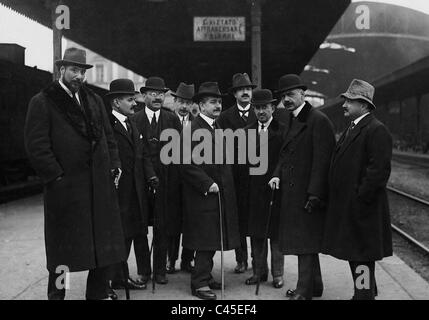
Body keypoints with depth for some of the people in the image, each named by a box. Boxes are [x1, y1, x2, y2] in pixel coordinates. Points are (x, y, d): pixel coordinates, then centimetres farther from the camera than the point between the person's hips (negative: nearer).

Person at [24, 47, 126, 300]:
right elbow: (36, 145, -9)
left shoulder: (95, 101, 15)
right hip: (65, 187, -5)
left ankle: (99, 294, 24)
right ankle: (56, 294, 23)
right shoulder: (43, 102, -3)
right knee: (62, 249, 7)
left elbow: (108, 137, 17)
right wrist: (55, 175, -13)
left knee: (105, 244, 9)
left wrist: (114, 165, 5)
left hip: (100, 185, 5)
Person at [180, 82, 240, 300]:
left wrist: (223, 185, 12)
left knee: (213, 239, 13)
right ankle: (200, 283, 6)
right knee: (205, 240, -4)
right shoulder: (192, 130, -12)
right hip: (202, 196, -8)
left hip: (220, 194, 8)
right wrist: (207, 184, -20)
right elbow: (187, 165, -17)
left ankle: (205, 276, 25)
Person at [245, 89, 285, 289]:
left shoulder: (282, 130, -4)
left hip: (275, 188, -4)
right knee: (256, 233, 10)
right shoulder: (247, 131, 10)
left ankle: (277, 274, 15)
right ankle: (259, 271, 22)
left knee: (276, 233, 5)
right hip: (254, 189, 4)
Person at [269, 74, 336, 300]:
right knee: (302, 240, 17)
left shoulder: (318, 121, -13)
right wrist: (277, 175, 2)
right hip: (292, 192, 9)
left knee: (306, 243, -4)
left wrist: (314, 194, -22)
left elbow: (322, 160, -18)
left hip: (309, 194, -9)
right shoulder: (291, 121, 16)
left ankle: (304, 291, 4)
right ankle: (314, 285, 30)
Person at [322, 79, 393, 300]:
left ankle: (364, 294, 7)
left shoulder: (376, 131, -15)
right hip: (347, 207, 10)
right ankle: (366, 291, 31)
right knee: (355, 255, 18)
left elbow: (379, 170, -22)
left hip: (362, 209, -10)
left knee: (362, 257, -2)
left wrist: (360, 198, -20)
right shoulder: (352, 129, 17)